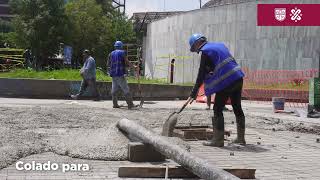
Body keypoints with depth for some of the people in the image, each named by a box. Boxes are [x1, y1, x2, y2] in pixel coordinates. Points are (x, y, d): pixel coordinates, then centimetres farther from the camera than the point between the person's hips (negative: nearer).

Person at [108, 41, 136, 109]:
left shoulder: (111, 54, 13)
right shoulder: (122, 53, -1)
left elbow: (108, 64, 13)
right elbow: (127, 62, -7)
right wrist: (134, 67, 2)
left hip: (113, 74, 5)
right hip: (120, 74, -5)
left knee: (114, 89, 11)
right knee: (126, 89, -5)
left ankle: (115, 104, 10)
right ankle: (130, 104, -8)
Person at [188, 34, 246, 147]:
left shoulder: (205, 51, -5)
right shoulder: (219, 45, 19)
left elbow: (201, 75, -6)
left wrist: (193, 94, -2)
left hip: (226, 82, -9)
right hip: (238, 78, 9)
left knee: (217, 109, 0)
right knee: (237, 108, 16)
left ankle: (218, 140, 1)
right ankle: (241, 138, 25)